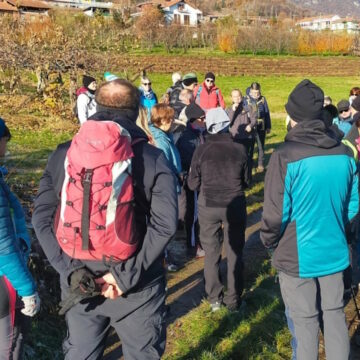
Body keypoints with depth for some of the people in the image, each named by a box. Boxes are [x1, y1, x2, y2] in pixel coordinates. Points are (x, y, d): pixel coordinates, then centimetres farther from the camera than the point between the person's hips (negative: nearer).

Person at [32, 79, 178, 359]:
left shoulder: (63, 155, -1)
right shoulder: (152, 158, -9)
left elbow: (42, 218, -6)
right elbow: (165, 223, -19)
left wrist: (71, 269, -9)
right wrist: (126, 274, -16)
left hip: (78, 283, 3)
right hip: (137, 286, -2)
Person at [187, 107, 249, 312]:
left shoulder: (202, 150, -9)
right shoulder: (240, 149, -7)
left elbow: (193, 184, -4)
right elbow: (246, 182, 2)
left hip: (208, 206, 0)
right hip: (235, 206, 0)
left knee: (211, 253, 13)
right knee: (235, 253, 12)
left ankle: (215, 299, 19)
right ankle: (233, 299, 19)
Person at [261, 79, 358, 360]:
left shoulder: (286, 156, -20)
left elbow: (275, 212, -16)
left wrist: (269, 242, 3)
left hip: (297, 256, -4)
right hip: (334, 251, 5)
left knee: (304, 321, 10)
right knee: (335, 313, 19)